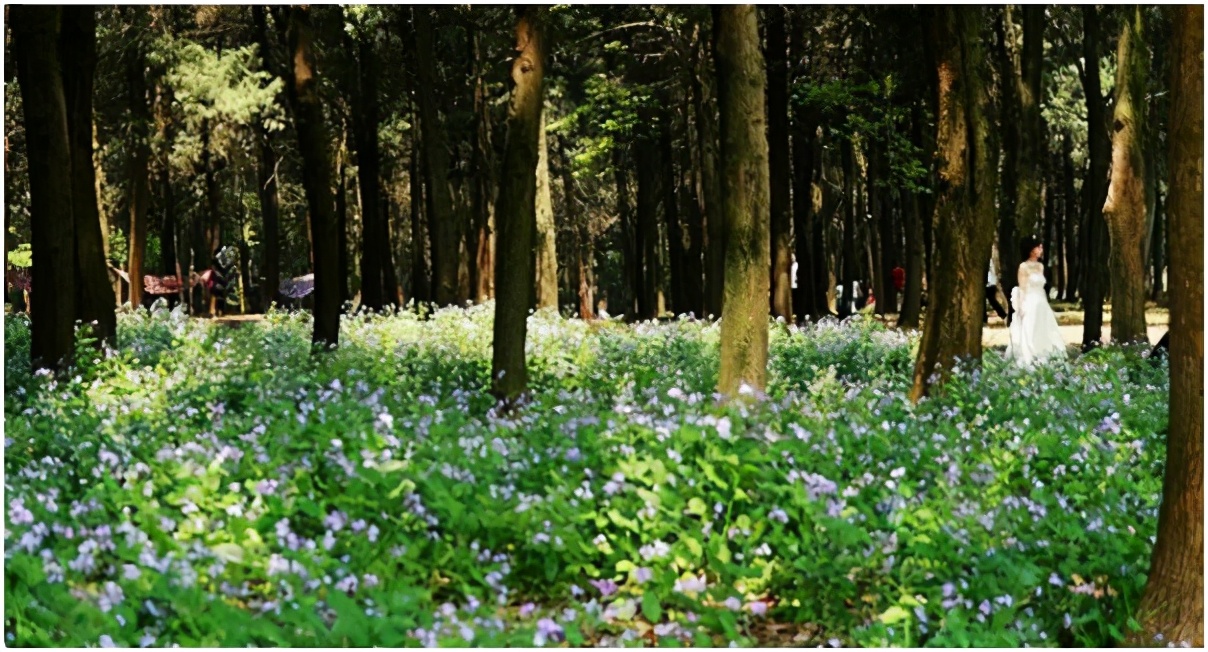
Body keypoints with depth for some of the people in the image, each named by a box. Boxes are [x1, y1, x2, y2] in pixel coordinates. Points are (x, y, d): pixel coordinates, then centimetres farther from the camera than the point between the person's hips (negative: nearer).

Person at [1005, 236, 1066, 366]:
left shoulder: (1040, 266, 13)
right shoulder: (1024, 266, -7)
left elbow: (1041, 287, 16)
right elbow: (1022, 288, -9)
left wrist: (1046, 304, 14)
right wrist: (1021, 306, -14)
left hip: (1041, 304, 7)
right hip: (1029, 303, -7)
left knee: (1043, 333, 7)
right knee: (1028, 333, -6)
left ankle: (1041, 359, 11)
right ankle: (1027, 360, -3)